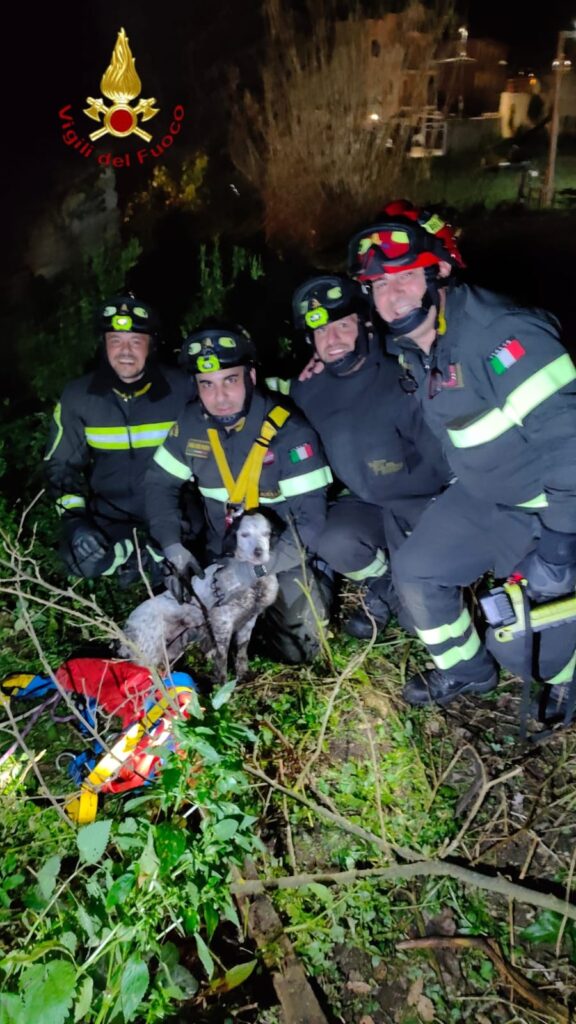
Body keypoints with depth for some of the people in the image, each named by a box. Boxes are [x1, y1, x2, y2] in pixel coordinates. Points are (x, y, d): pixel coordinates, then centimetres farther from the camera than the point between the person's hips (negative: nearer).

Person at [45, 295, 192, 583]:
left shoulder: (182, 389, -8)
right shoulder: (77, 397, -3)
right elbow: (60, 464, 6)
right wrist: (74, 518, -10)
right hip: (110, 514, 1)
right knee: (83, 560, -26)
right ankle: (149, 555, -1)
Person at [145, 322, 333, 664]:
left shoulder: (290, 432, -23)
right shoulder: (192, 425, -7)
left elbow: (310, 521, -25)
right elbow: (160, 484, 3)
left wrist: (256, 568, -33)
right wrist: (173, 547, -12)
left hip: (283, 557, -4)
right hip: (223, 555, 5)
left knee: (294, 648, -16)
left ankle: (317, 586, 14)